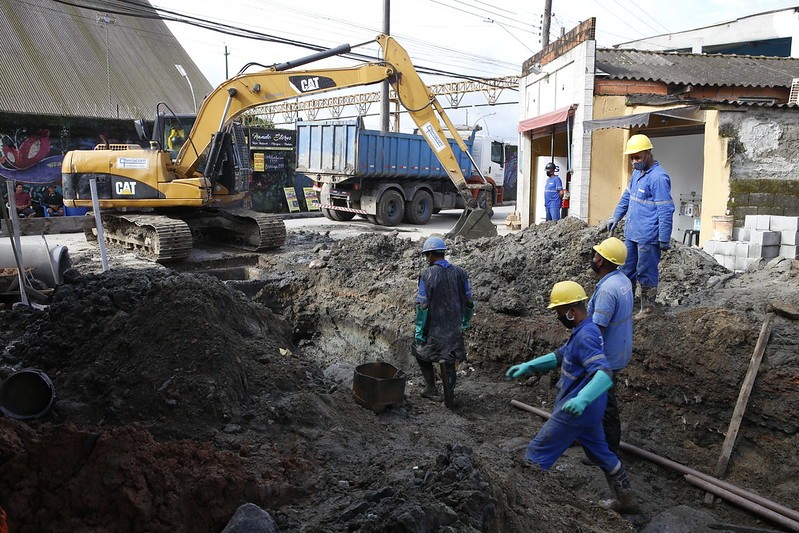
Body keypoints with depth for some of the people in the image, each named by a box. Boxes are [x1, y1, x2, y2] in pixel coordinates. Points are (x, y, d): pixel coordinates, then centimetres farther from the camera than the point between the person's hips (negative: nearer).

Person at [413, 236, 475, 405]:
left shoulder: (427, 275, -15)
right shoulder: (460, 272, -1)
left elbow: (422, 306, -17)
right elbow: (469, 301, 6)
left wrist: (418, 331, -11)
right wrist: (466, 321, 21)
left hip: (432, 327, -4)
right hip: (453, 328, 4)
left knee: (421, 351, 22)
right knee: (448, 361, 15)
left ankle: (430, 387, 20)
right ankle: (449, 395, 19)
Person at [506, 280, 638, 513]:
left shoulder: (585, 336, -26)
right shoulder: (584, 330, 7)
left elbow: (604, 374, -37)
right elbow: (560, 356, 17)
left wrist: (582, 399, -53)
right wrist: (527, 366, 9)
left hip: (575, 411, -10)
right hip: (589, 409, 10)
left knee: (536, 454, 1)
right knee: (600, 452, 24)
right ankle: (626, 500, 36)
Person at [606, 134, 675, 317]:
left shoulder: (658, 177, -19)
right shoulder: (637, 172, 10)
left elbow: (665, 211, -19)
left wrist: (664, 239, -18)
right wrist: (615, 217, 19)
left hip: (648, 238, -9)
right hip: (631, 233, 9)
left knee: (645, 274, 2)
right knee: (627, 271, 17)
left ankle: (647, 310, 15)